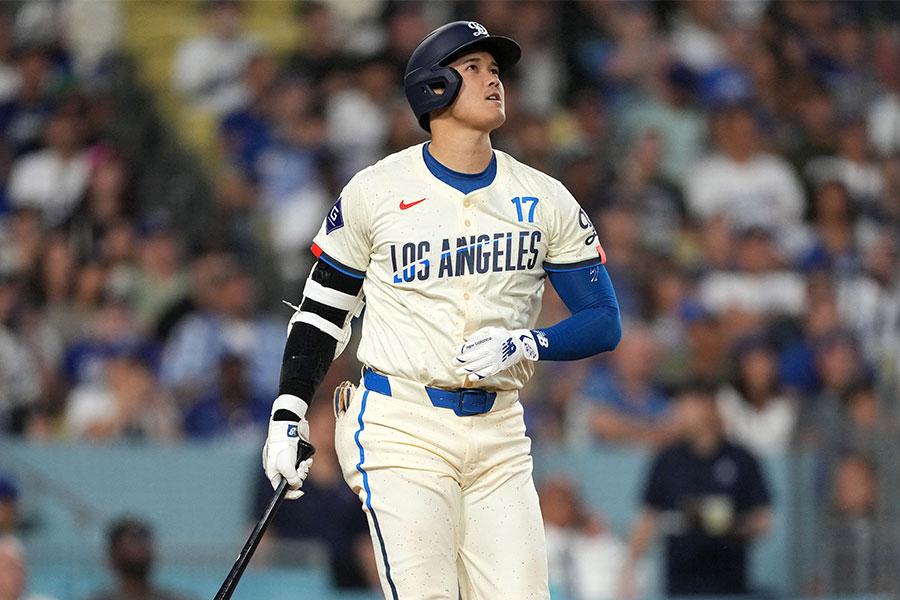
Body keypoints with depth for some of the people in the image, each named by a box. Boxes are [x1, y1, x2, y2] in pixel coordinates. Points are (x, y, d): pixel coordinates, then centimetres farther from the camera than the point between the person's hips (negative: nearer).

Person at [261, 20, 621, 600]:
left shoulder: (545, 199, 6)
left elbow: (605, 322, 7)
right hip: (400, 429, -3)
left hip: (499, 436, 3)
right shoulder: (375, 192, 0)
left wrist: (524, 345, -11)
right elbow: (324, 309, 9)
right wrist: (288, 414, 1)